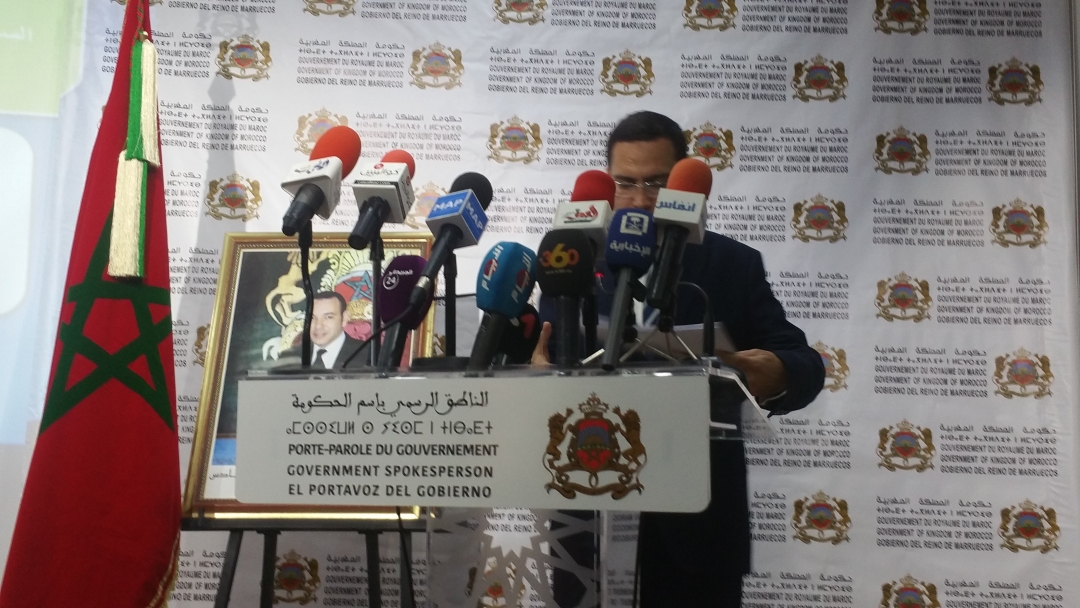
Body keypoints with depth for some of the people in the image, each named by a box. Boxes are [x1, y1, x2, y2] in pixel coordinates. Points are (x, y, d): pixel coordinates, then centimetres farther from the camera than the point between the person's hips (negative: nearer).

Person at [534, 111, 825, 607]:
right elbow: (545, 361, -1)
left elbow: (805, 365, -2)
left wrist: (778, 376, -25)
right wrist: (537, 373, -24)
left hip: (697, 524, 0)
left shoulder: (734, 265, 3)